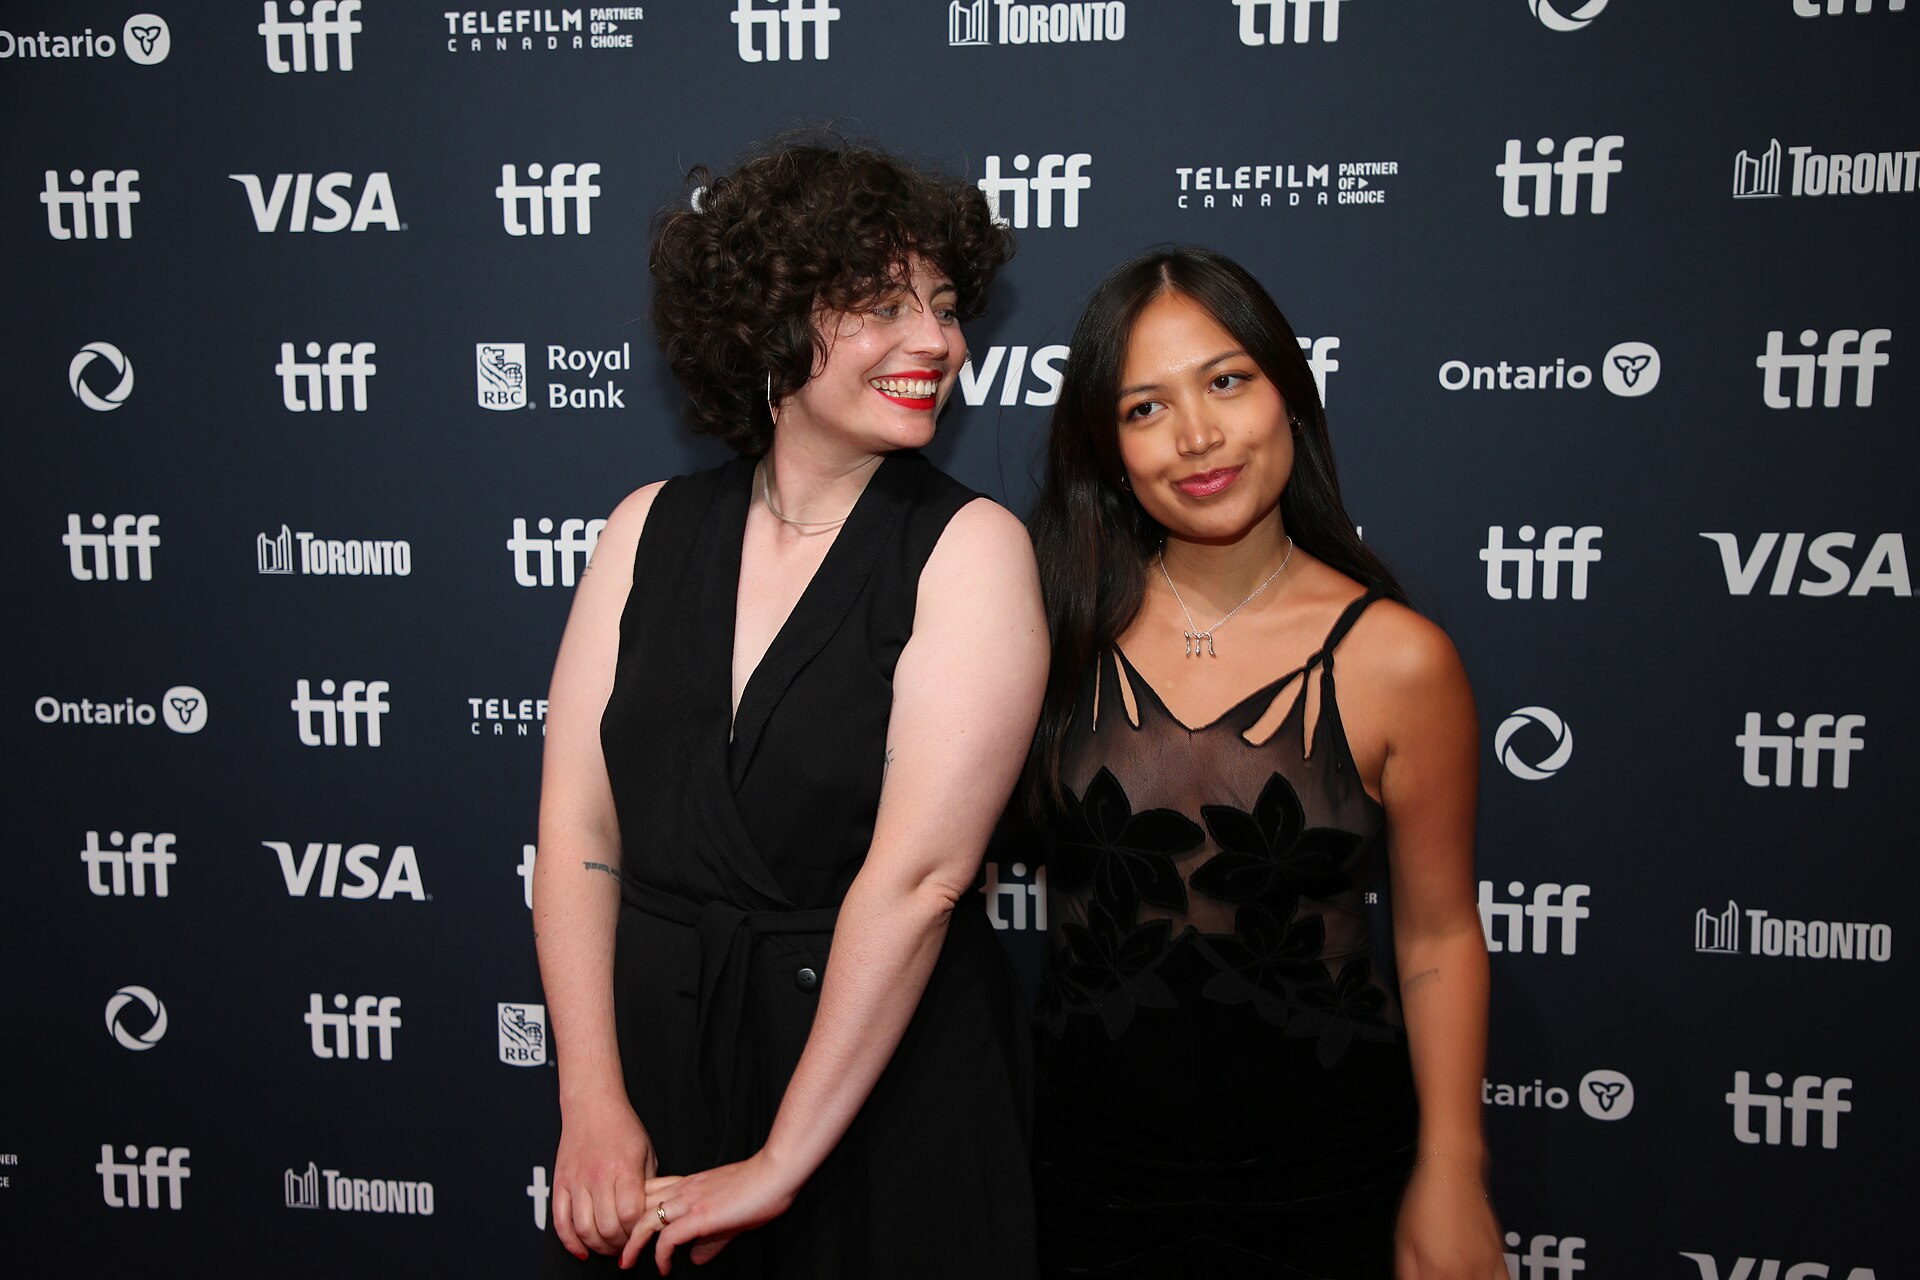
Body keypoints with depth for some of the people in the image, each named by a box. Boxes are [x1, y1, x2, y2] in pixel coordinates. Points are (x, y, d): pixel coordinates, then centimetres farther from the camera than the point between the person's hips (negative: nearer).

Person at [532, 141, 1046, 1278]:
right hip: (647, 1052, 3)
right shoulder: (651, 530, 1)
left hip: (888, 1078, -3)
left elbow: (920, 872, -17)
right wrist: (593, 1103, -9)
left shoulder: (970, 548, -10)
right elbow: (578, 826, -2)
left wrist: (782, 1163, -17)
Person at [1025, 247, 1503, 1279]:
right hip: (1094, 1149, 1)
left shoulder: (1394, 659, -11)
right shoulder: (1059, 622, -6)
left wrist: (1450, 1182, -3)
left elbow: (1437, 938, -3)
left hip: (1323, 1166, -1)